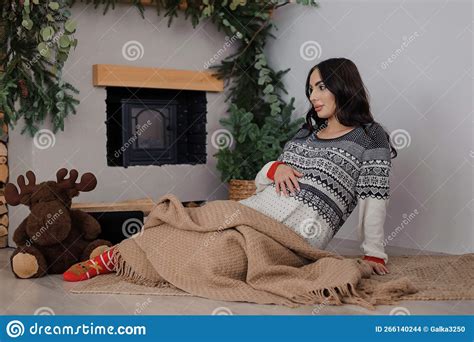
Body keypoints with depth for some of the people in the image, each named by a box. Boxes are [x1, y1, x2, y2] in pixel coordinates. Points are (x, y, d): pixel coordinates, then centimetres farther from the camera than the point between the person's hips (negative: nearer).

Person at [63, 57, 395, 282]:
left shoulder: (370, 136, 5)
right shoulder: (305, 134, 24)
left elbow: (374, 199, -1)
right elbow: (260, 182, 22)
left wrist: (375, 254, -6)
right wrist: (275, 168, -1)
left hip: (304, 226, -6)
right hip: (258, 208, 6)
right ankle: (115, 257, -12)